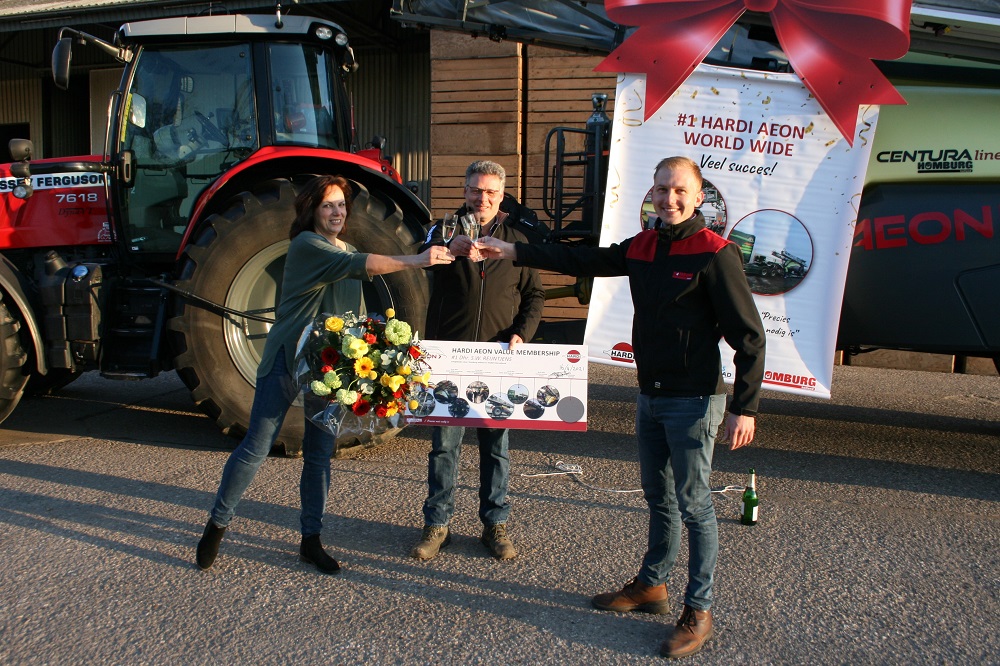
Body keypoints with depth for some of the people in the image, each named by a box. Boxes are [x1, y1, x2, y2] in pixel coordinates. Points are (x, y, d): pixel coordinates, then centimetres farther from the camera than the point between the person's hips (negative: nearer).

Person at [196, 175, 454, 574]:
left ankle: (311, 540, 18)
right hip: (287, 360, -6)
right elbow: (358, 265, -26)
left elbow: (357, 313, 15)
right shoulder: (306, 245, -10)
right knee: (256, 447, -2)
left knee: (320, 454, 8)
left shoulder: (346, 252, 14)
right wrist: (414, 261, -32)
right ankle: (217, 524, 16)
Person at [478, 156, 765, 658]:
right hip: (650, 396, 7)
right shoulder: (641, 247, 7)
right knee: (658, 498, 19)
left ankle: (699, 613, 15)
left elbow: (748, 336, -15)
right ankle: (651, 586, 35)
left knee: (694, 505, 1)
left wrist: (745, 408, -19)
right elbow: (582, 260, 17)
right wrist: (513, 252, 14)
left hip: (693, 401, -7)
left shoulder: (714, 254, -15)